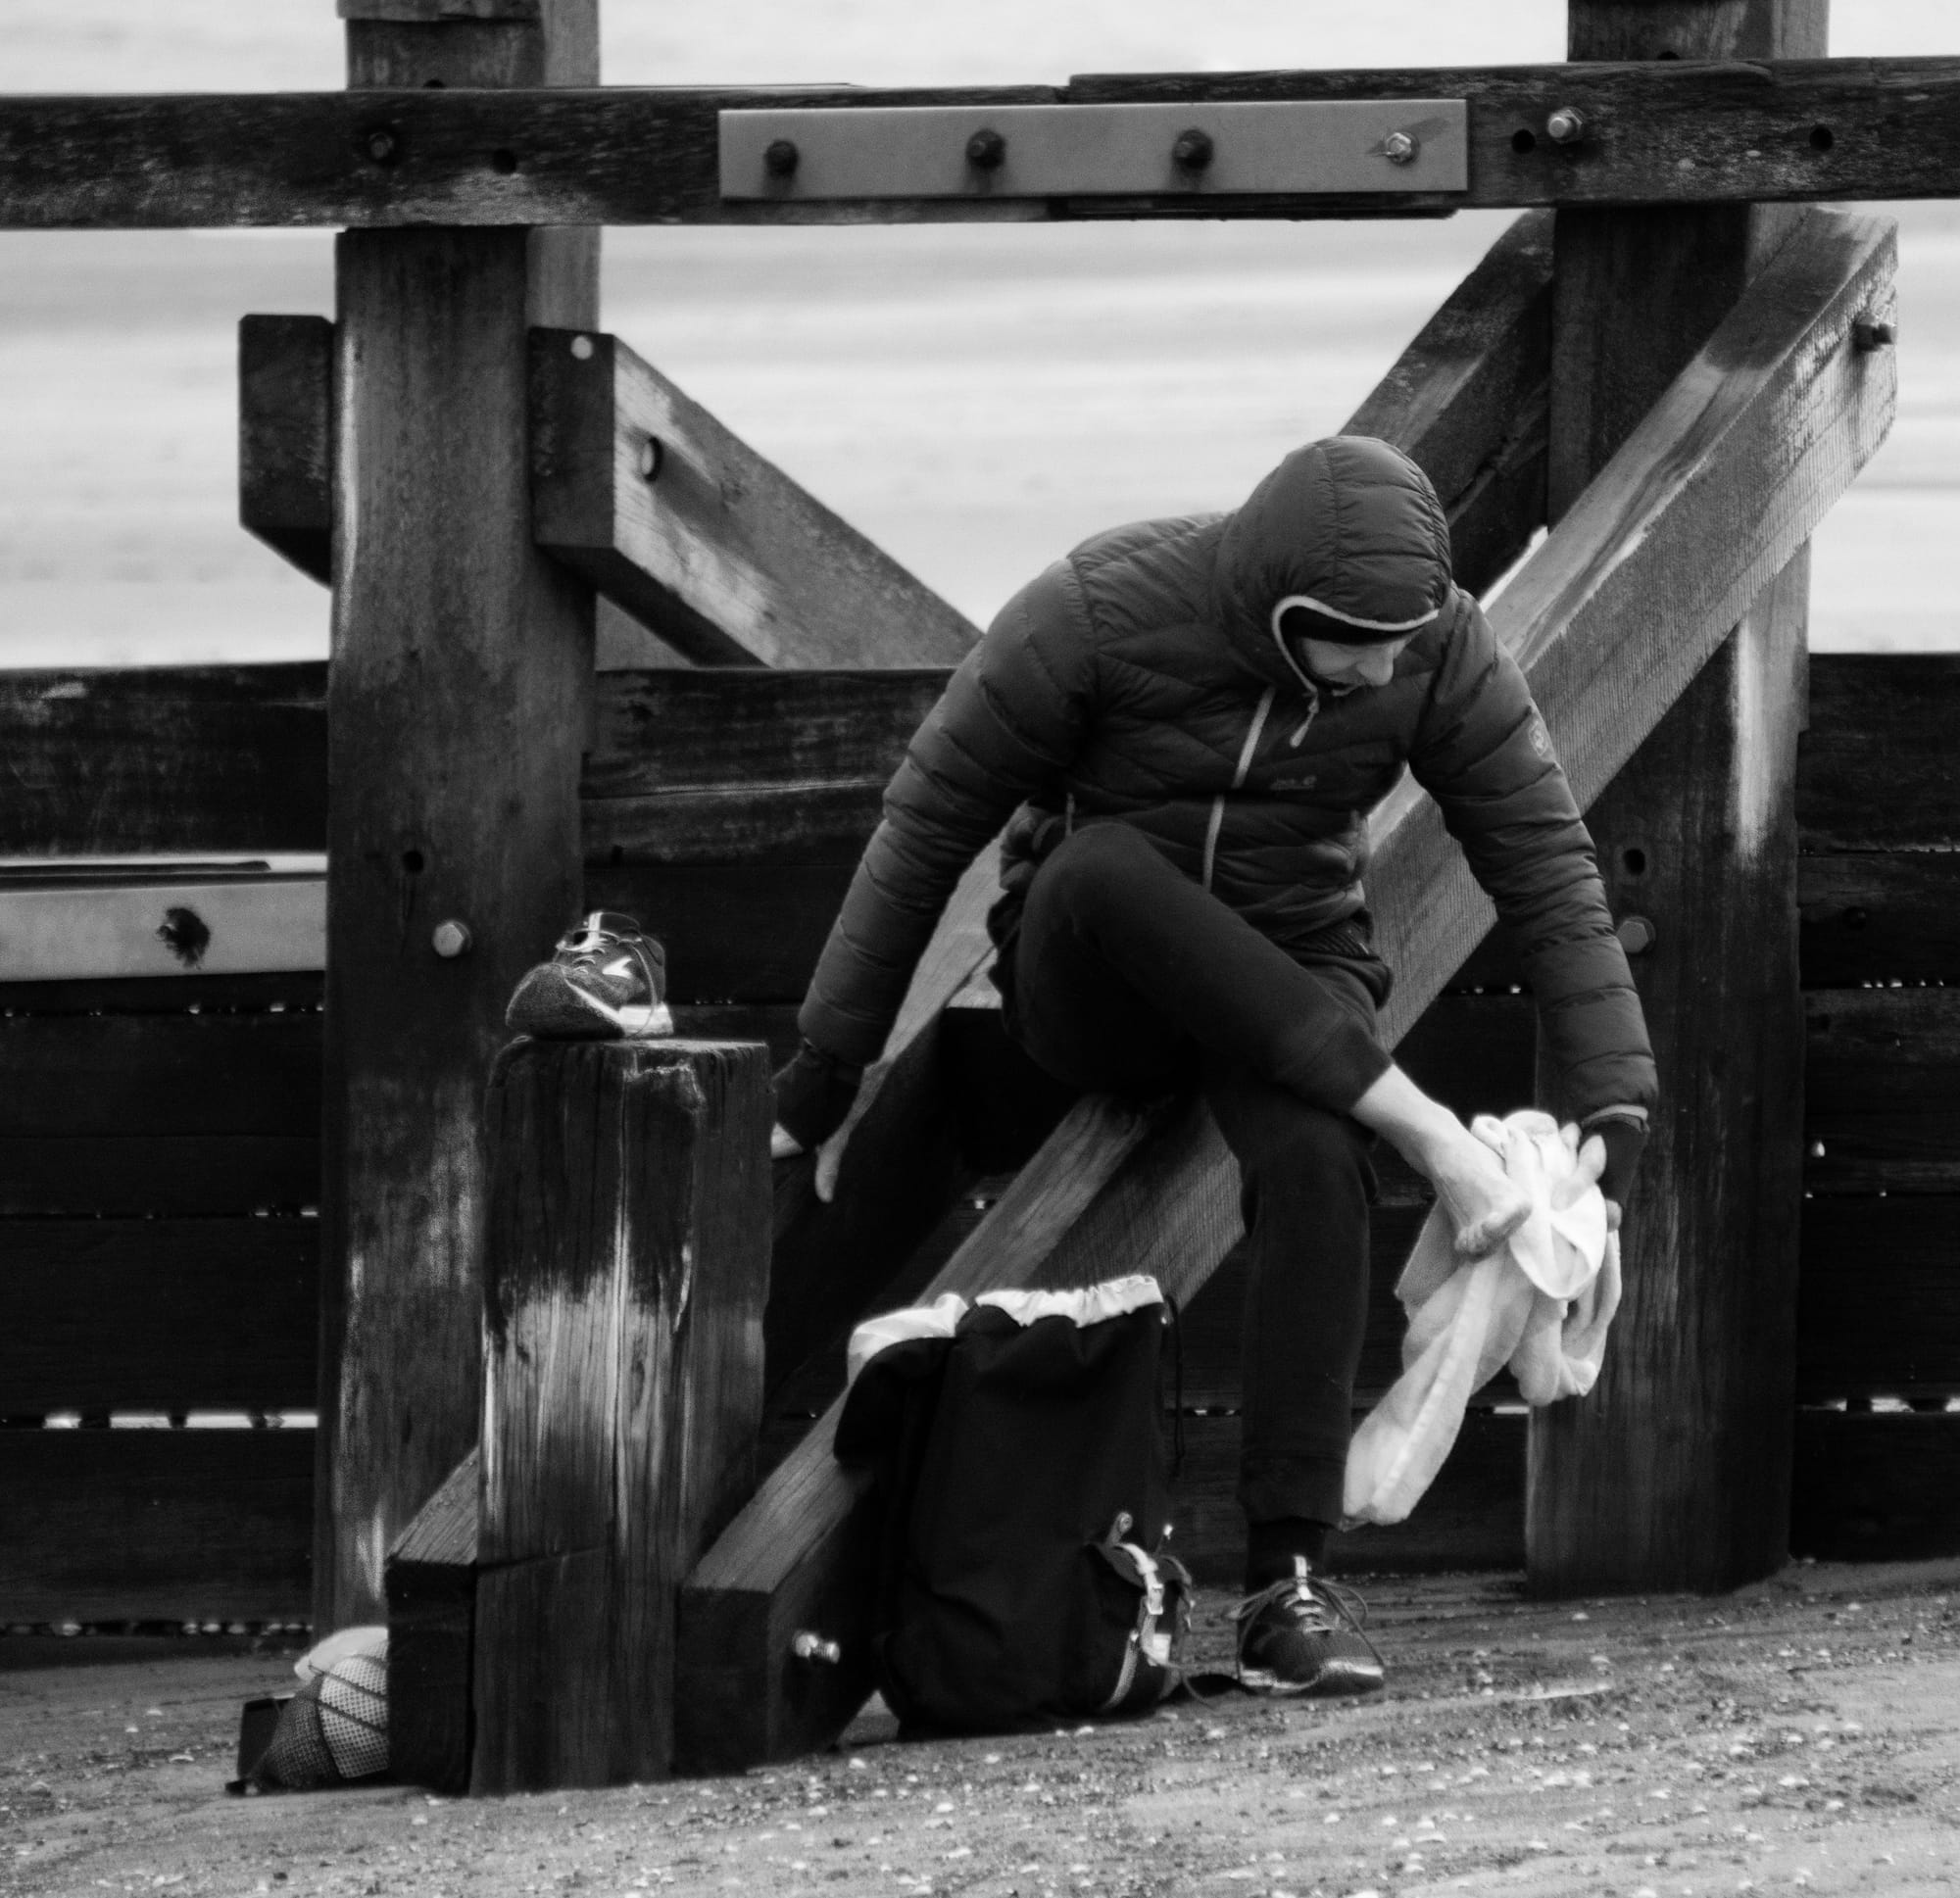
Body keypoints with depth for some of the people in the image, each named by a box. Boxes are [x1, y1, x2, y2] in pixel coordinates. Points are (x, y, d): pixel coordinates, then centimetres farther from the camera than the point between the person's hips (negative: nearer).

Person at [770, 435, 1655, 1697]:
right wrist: (826, 1069, -10)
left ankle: (1288, 1585, -32)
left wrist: (1615, 1105, -19)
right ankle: (1423, 1125, -35)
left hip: (1284, 981, 1)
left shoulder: (1443, 654, -15)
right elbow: (929, 823, -14)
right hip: (1088, 979, -1)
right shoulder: (1101, 613, -22)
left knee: (1316, 1166, -33)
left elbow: (1549, 875, -10)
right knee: (1099, 867, -38)